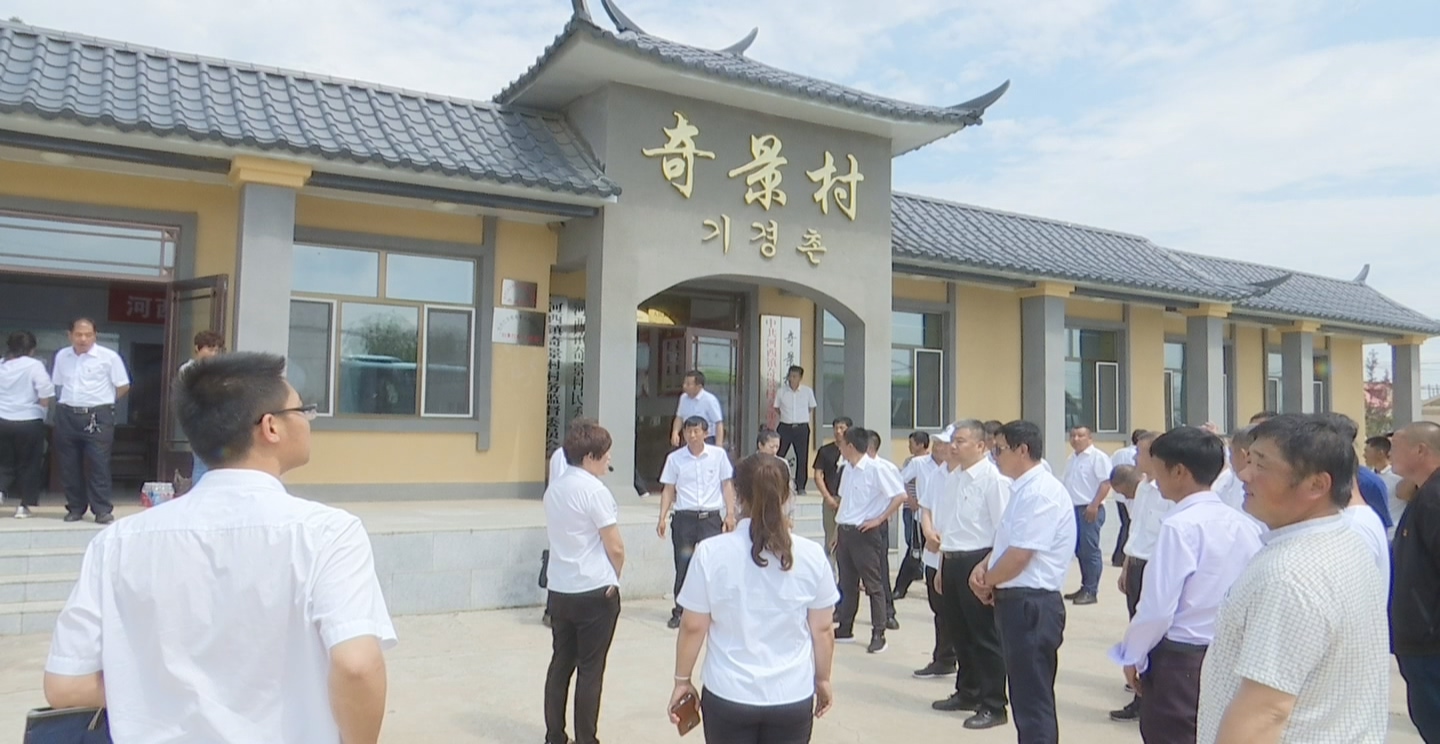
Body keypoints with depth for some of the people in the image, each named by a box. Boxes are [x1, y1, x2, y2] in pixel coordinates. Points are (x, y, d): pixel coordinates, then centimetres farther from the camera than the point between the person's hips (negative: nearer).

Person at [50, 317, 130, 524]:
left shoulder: (109, 357, -6)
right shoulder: (62, 356, 9)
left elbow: (123, 386, 0)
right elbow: (58, 384, 22)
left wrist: (103, 400, 6)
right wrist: (73, 400, 12)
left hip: (98, 417, -5)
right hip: (67, 415, 5)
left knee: (98, 464, -7)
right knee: (68, 465, 8)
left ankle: (103, 510, -3)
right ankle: (75, 507, 19)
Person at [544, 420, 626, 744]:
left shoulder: (554, 488, 7)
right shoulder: (595, 490, -16)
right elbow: (615, 548, -16)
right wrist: (613, 579, 3)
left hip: (560, 591, 7)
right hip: (595, 593, -7)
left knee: (560, 664, 14)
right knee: (590, 671, 2)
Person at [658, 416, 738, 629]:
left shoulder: (718, 454, 3)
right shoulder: (675, 458, 4)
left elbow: (726, 485, 7)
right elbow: (668, 490, 8)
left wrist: (730, 513, 1)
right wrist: (663, 518, 0)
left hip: (711, 517, -1)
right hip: (684, 518, 1)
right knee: (683, 565, 5)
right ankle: (679, 612, 16)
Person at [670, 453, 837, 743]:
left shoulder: (711, 553, -13)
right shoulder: (811, 555, -9)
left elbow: (693, 627, -6)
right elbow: (823, 629, 1)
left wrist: (682, 680, 9)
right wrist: (823, 680, 16)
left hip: (728, 696, -1)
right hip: (793, 697, 1)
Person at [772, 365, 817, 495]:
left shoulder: (808, 391, -1)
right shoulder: (781, 391, -2)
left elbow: (811, 407, 13)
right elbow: (776, 408, 13)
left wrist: (803, 417, 6)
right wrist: (785, 416, 4)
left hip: (802, 428, 0)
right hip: (785, 427, 0)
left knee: (802, 457, 1)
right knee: (779, 456, -1)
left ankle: (800, 487, 10)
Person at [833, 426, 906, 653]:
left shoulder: (877, 469, -13)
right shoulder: (848, 469, 10)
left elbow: (900, 496, -15)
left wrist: (879, 519, -14)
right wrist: (837, 531, 15)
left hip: (865, 533, -8)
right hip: (845, 532, 8)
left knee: (874, 584, 0)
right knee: (847, 583, 14)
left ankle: (878, 635, 5)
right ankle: (845, 629, 23)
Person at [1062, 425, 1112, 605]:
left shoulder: (1098, 457, -9)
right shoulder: (1073, 459, 17)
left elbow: (1106, 483, -15)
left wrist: (1094, 505, -21)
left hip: (1089, 510, -8)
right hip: (1073, 509, 8)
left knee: (1090, 550, -5)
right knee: (1079, 550, 12)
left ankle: (1091, 591, -1)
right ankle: (1084, 588, 19)